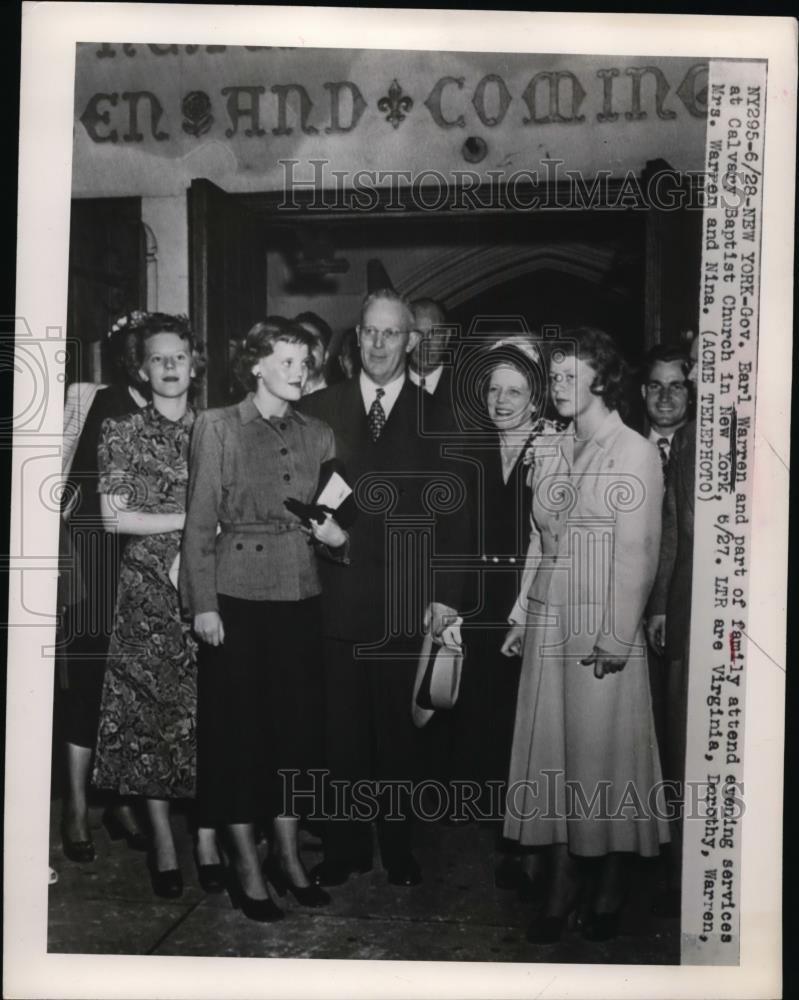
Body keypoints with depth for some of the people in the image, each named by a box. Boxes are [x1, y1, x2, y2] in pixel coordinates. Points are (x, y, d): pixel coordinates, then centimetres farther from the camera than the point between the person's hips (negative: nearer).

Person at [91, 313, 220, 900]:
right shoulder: (123, 433, 3)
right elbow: (114, 518, -4)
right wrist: (190, 520, -9)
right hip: (148, 591, -1)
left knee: (209, 710, 2)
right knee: (150, 712, 1)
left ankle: (208, 837, 14)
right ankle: (164, 843, 13)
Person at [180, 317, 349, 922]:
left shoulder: (318, 436, 9)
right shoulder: (218, 427, -3)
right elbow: (201, 521, -5)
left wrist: (336, 537, -8)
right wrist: (203, 604, -10)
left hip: (300, 598, 4)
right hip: (237, 596, -4)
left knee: (298, 724, 9)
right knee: (238, 728, 3)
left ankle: (288, 855, 25)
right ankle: (247, 866, 16)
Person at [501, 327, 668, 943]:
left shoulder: (635, 453, -5)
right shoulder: (548, 450, 11)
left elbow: (638, 551, -10)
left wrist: (618, 635, -15)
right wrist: (521, 616, 9)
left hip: (604, 628, -5)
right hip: (547, 625, 5)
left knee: (604, 753, 3)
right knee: (550, 753, 7)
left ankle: (610, 890, 20)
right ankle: (561, 886, 19)